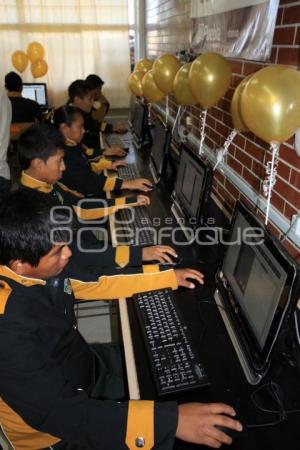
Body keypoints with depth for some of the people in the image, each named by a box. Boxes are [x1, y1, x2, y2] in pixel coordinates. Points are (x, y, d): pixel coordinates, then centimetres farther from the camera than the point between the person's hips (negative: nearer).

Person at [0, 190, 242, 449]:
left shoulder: (48, 267, -16)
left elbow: (97, 283, -1)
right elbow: (58, 412, -36)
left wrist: (168, 276, -1)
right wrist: (170, 420, -40)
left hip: (82, 367, 6)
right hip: (55, 425, -6)